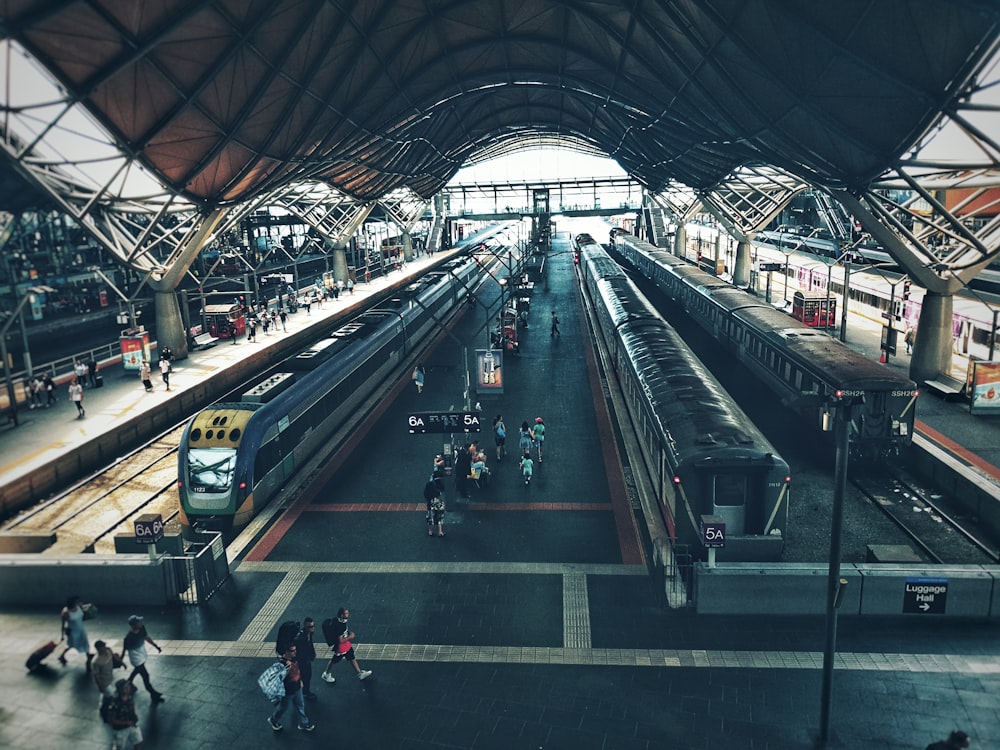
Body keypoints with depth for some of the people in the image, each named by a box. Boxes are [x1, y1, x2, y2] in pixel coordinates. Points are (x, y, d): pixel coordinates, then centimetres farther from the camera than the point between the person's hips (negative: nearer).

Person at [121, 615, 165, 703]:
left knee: (137, 670, 31)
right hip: (137, 659, -7)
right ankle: (155, 696, 17)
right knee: (145, 677, 3)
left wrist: (156, 646, 9)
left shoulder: (142, 628, -16)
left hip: (142, 655, 7)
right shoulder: (128, 637, -34)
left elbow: (147, 637, 3)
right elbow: (124, 650, -19)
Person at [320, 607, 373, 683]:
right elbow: (340, 640, -31)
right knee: (333, 661, 15)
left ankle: (360, 674, 28)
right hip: (340, 648, -8)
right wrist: (350, 637, -20)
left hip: (347, 645, 8)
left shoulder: (343, 621, -7)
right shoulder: (339, 626, -35)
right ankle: (326, 675, 38)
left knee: (353, 659, 16)